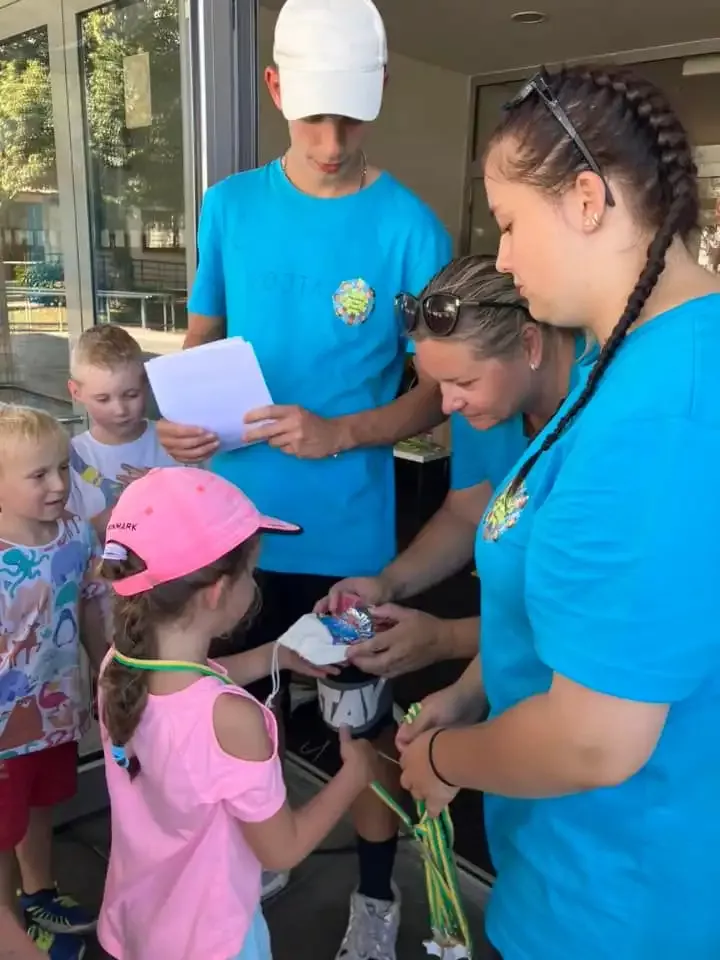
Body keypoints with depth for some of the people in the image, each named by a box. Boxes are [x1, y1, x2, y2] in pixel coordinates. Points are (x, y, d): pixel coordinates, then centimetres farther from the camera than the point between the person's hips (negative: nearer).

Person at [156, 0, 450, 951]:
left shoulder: (411, 229, -9)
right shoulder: (229, 205, 2)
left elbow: (440, 387, -7)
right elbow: (203, 336, 10)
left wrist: (339, 434, -23)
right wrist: (180, 416, -11)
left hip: (348, 532, -3)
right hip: (235, 517, 4)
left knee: (365, 715, 14)